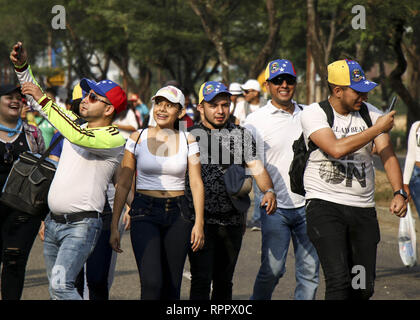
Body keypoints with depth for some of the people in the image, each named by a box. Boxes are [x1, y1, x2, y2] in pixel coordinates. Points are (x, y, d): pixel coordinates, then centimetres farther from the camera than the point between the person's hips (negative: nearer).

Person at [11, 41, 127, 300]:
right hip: (53, 221, 8)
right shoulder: (75, 123, 12)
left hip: (82, 224, -8)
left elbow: (78, 137, -29)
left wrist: (43, 100, -26)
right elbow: (37, 98, 18)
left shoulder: (114, 138, -12)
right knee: (56, 289, 9)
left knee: (61, 284, -23)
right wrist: (22, 65, 4)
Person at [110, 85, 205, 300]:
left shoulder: (188, 141, 5)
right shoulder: (138, 138, 3)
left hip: (177, 214, 2)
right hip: (145, 212, -1)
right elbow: (123, 185, 4)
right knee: (151, 283, -18)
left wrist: (199, 222, -8)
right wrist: (114, 226, 0)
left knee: (171, 287, 3)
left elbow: (196, 184, 2)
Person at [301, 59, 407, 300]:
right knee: (339, 281, -19)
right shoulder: (314, 114, -6)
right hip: (325, 205, -5)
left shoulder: (370, 113, 9)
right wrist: (377, 128, -14)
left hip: (364, 208, 5)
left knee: (364, 288, 4)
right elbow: (336, 149, -22)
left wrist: (399, 193, -12)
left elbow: (388, 154, 4)